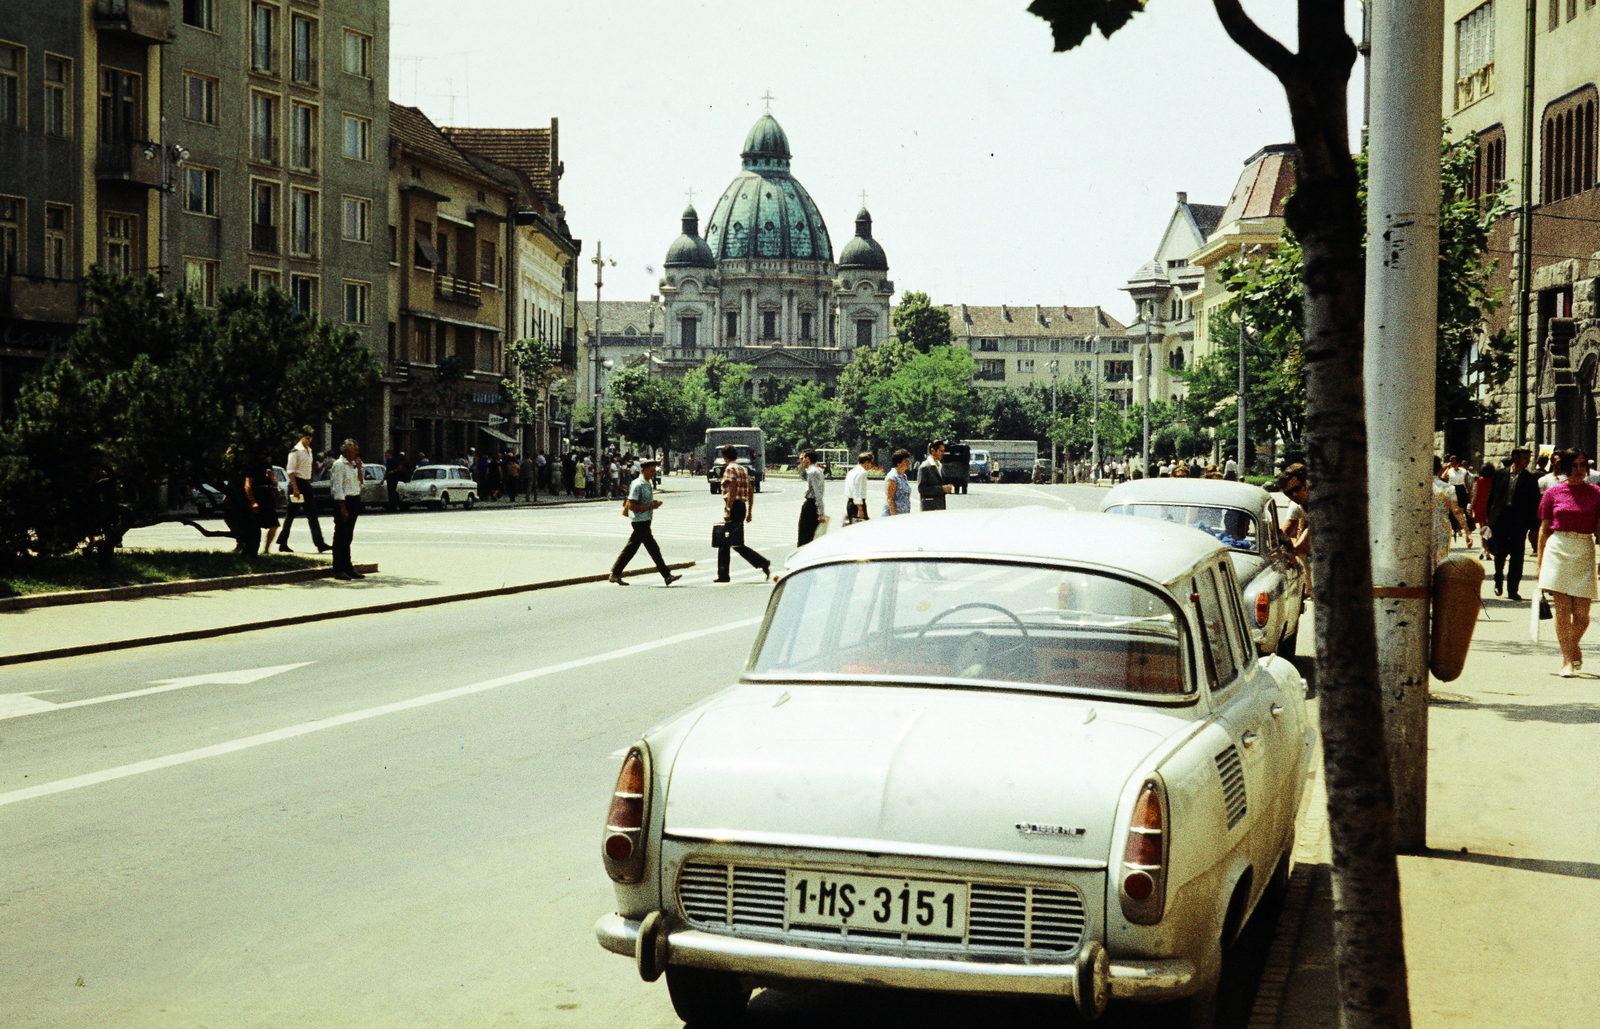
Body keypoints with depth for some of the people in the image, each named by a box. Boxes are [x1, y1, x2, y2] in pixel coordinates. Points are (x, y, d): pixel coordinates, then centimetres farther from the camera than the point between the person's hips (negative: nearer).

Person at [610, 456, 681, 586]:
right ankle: (667, 575, -5)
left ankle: (615, 574, 17)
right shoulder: (638, 485, -15)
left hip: (645, 521, 10)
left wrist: (655, 503, 7)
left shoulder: (647, 484, 14)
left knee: (631, 548, 12)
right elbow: (632, 506, -19)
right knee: (653, 549, -7)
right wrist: (651, 506, -19)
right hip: (640, 521, -10)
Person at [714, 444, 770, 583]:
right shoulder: (743, 469, 16)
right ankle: (723, 574, 15)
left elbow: (732, 490, -19)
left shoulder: (730, 469, -9)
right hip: (742, 506, 9)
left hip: (734, 507, -9)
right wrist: (749, 512, 19)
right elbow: (751, 491, 16)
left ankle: (762, 563, -19)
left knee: (736, 544, -11)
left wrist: (728, 510, -21)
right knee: (724, 542, 14)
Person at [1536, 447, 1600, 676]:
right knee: (1562, 609, -5)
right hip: (1558, 548, 0)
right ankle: (1568, 660, 1)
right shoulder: (1553, 493, 5)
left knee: (1581, 613, -1)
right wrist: (1540, 562, 7)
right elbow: (1544, 529, 9)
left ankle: (1573, 647, 29)